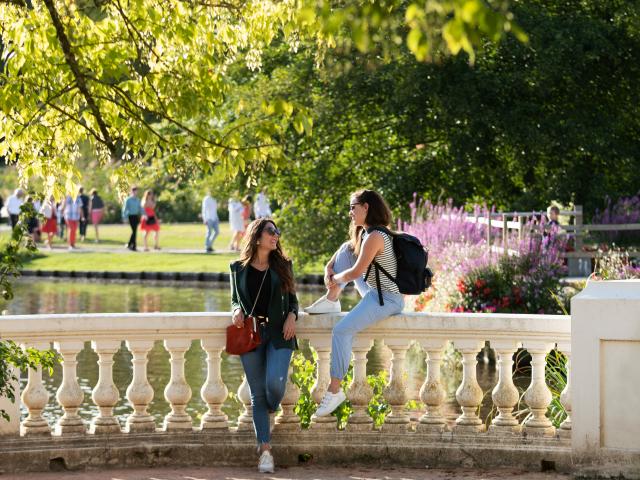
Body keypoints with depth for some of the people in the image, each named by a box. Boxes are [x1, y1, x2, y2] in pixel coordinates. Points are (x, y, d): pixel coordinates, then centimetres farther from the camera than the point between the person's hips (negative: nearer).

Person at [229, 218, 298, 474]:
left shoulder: (282, 265, 9)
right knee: (257, 393, -1)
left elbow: (292, 299, 15)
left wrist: (292, 316, -5)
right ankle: (265, 450, 0)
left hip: (278, 333, 0)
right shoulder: (239, 268, 7)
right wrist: (237, 310, -5)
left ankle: (272, 410, 18)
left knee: (275, 383, -19)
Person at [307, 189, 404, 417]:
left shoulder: (374, 237, -20)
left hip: (387, 300, -11)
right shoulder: (364, 233, 12)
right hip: (374, 293, 11)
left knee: (341, 330, -25)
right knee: (346, 249, 12)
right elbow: (347, 254, 24)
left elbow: (356, 272, -21)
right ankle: (331, 300, 6)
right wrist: (329, 268, 5)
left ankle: (335, 390, -21)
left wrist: (336, 278, -3)